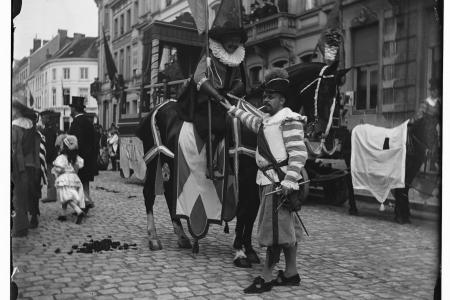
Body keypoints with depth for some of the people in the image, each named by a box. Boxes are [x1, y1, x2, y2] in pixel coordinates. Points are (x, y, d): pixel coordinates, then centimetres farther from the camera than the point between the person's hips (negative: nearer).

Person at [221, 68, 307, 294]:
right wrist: (231, 109, 45)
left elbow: (299, 153, -19)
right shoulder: (267, 121, 16)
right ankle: (291, 273, 23)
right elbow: (252, 122, 40)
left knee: (274, 228, -5)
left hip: (279, 181, -9)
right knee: (286, 228, 14)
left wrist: (289, 181, -27)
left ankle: (266, 278, 2)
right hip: (268, 180, 9)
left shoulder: (288, 120, -11)